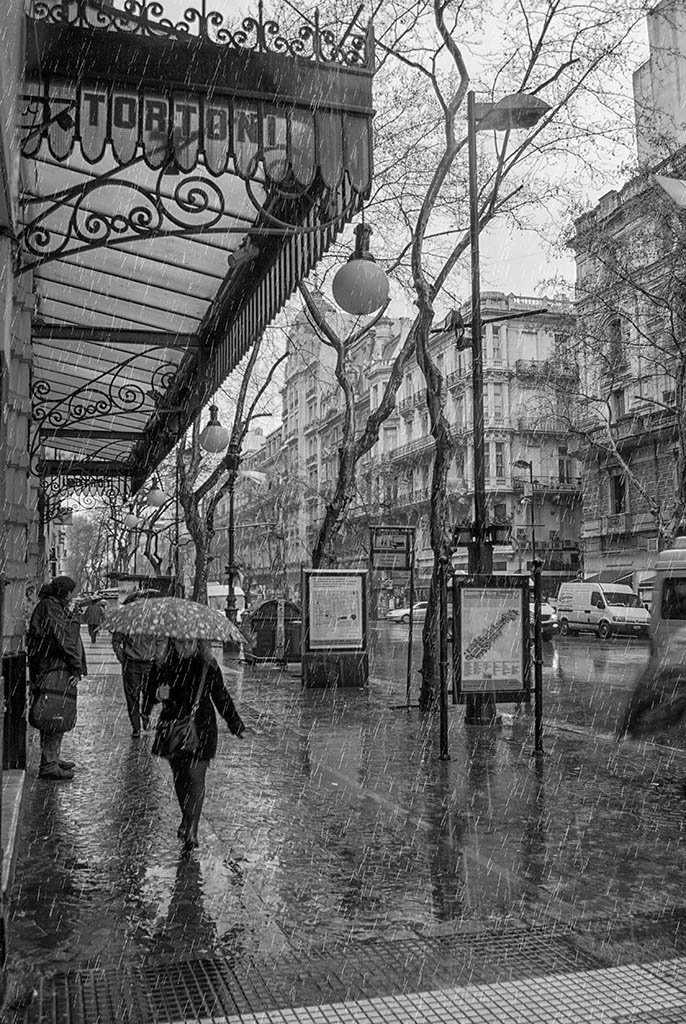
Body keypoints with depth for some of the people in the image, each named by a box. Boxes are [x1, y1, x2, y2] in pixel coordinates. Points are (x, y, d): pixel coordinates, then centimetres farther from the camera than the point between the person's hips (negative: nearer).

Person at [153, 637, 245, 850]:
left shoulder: (208, 666, -3)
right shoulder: (165, 667, 1)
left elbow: (221, 697, 5)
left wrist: (236, 725, 9)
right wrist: (162, 696, -22)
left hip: (202, 727, -2)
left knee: (196, 778, -8)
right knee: (179, 776, 12)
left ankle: (192, 829, -7)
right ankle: (186, 819, 33)